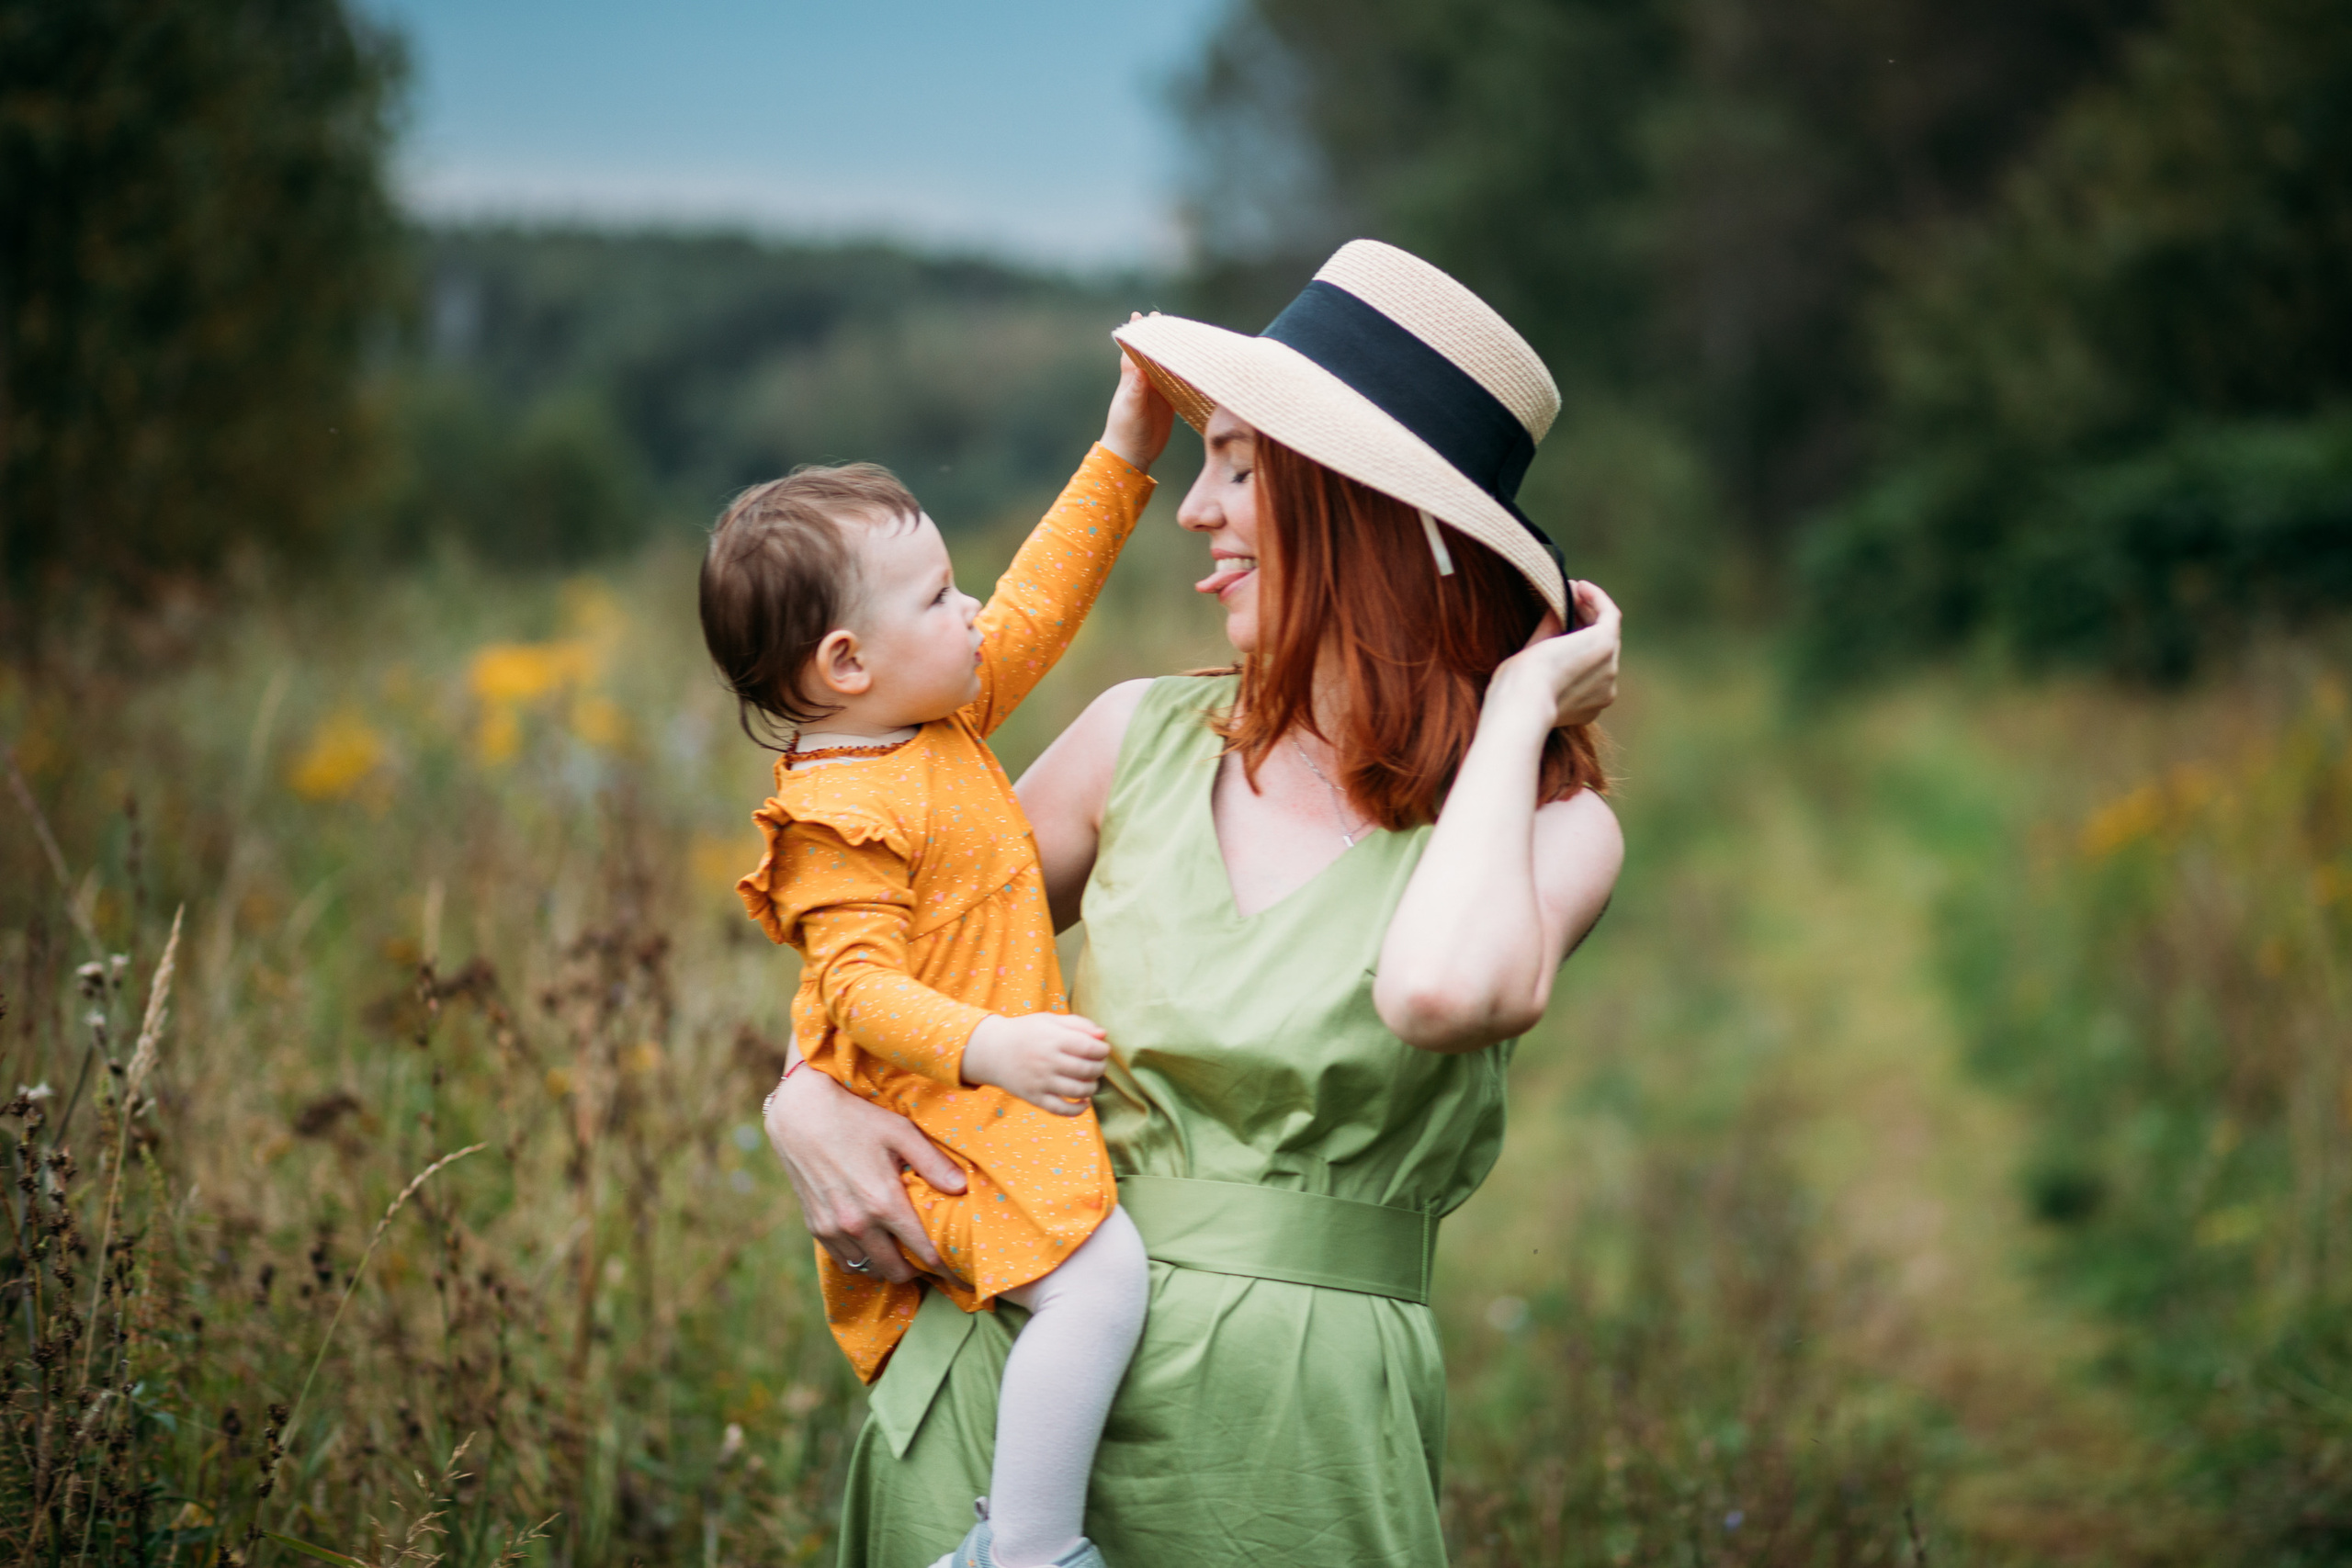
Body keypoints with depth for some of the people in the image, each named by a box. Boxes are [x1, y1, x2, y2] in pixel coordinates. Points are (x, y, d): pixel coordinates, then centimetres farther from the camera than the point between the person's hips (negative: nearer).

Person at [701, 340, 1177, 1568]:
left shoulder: (943, 714, 8)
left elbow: (1037, 604, 17)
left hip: (995, 1093, 11)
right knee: (1099, 1277, -29)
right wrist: (991, 1047, -42)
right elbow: (857, 986, -28)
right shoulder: (844, 817, -22)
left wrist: (1122, 456, 17)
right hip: (941, 1123, -11)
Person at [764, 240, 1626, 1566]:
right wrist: (807, 1100, -6)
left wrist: (1518, 709, -15)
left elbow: (1445, 990, -29)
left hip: (1285, 1450, -2)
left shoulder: (1549, 824, -6)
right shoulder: (1145, 741, 3)